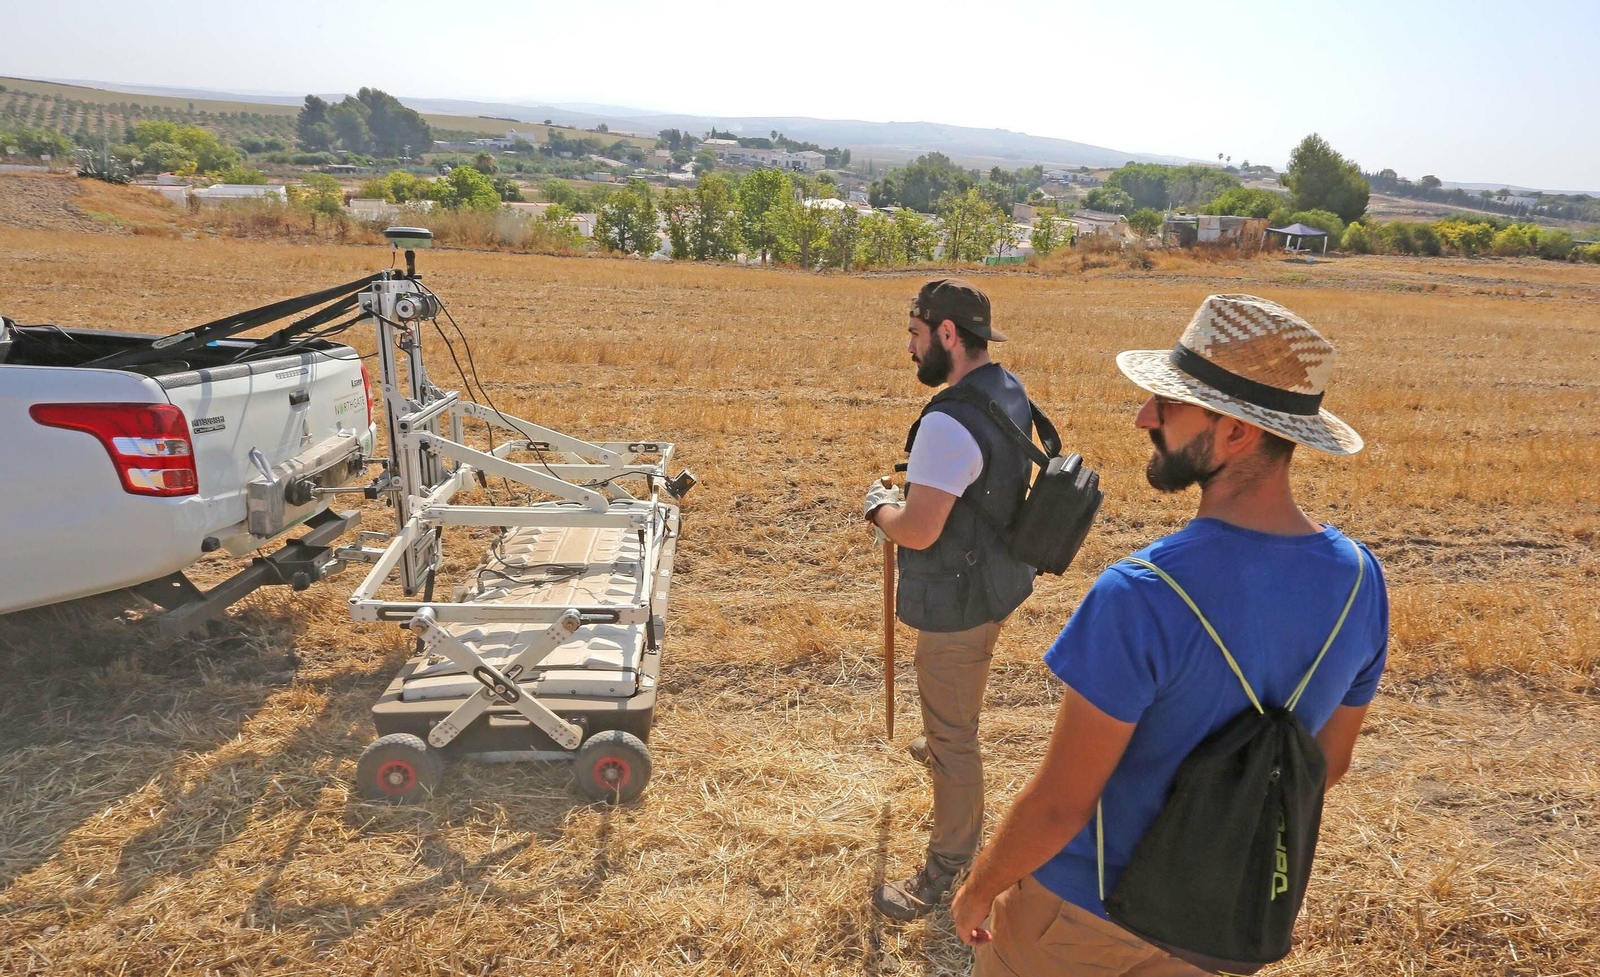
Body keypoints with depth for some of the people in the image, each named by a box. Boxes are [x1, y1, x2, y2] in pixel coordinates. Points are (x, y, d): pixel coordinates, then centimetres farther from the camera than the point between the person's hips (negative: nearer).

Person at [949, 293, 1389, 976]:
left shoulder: (1141, 598, -35)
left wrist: (978, 889, -8)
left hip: (1084, 902, -5)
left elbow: (1059, 806, -27)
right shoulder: (1358, 579, -13)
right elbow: (1328, 762, 2)